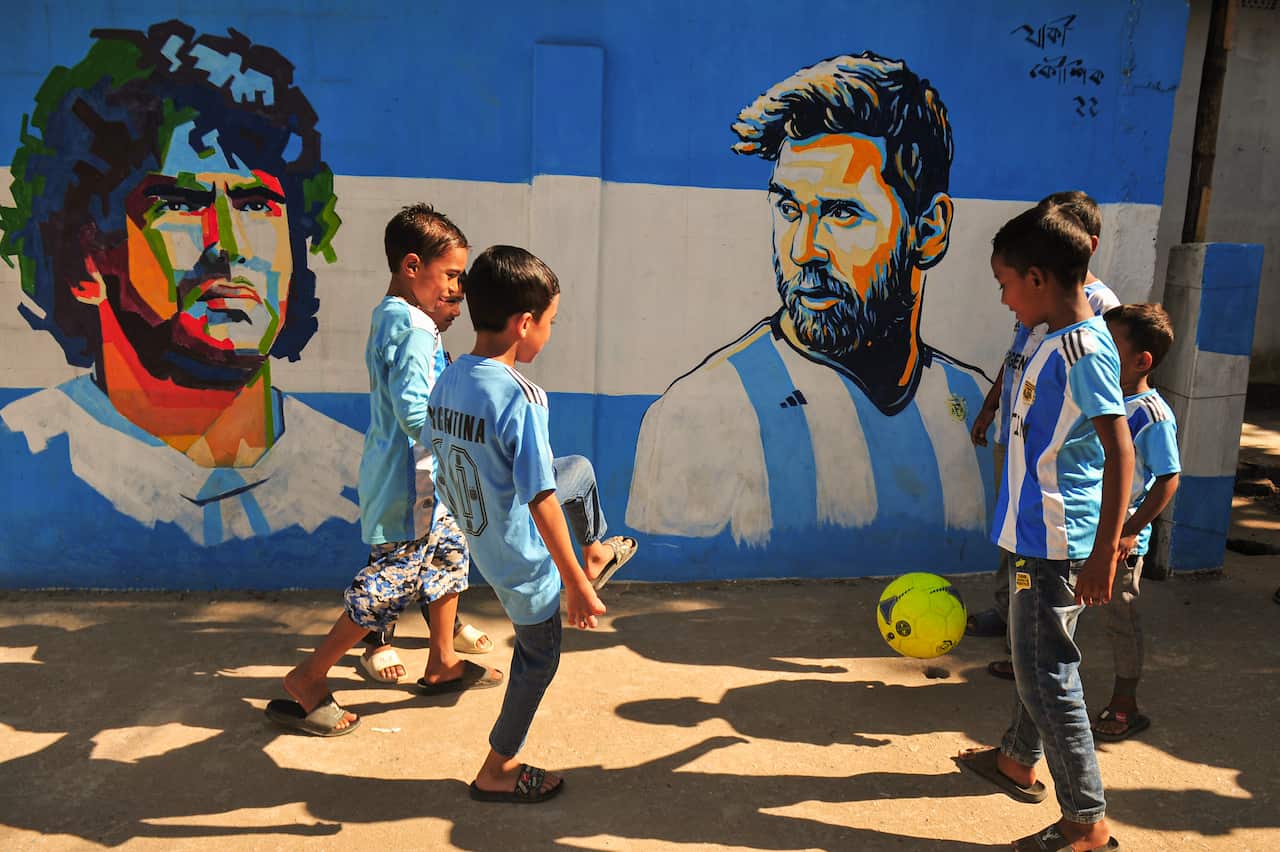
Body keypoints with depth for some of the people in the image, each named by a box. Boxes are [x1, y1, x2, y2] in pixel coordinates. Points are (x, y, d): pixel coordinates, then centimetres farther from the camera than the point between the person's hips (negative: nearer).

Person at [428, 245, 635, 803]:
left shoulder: (447, 381, -7)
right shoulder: (519, 398, -30)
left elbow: (444, 462, 7)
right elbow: (540, 504, -29)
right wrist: (576, 587, -20)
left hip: (481, 537, 8)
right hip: (522, 558, -7)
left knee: (580, 470, 25)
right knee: (539, 658, 16)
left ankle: (597, 557, 50)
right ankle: (497, 772, 33)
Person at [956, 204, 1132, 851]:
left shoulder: (1082, 349, -21)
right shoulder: (1059, 341, 8)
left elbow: (1120, 452, -25)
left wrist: (1104, 554, -27)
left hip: (1054, 547, -10)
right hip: (1036, 538, 10)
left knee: (1046, 676, -1)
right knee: (1035, 661, 24)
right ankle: (1017, 761, 43)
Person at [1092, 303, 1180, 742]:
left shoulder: (1153, 415, -19)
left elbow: (1168, 480, -17)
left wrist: (1131, 532, -19)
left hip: (1121, 538, -7)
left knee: (1120, 617, 7)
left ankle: (1125, 707, 23)